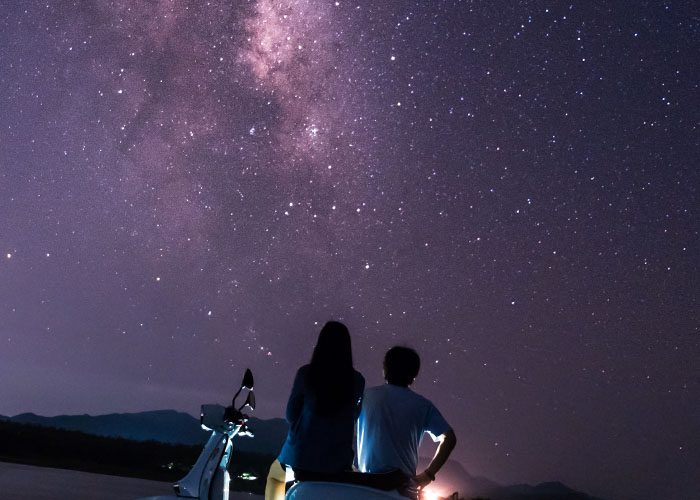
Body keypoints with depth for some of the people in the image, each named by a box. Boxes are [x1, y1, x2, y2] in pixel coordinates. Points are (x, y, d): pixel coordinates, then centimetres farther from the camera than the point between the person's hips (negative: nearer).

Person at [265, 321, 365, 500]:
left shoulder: (306, 373, -11)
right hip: (338, 461, 1)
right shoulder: (357, 380, -6)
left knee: (274, 475, 33)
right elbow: (355, 414, 8)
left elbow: (291, 414, -2)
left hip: (301, 455, -1)